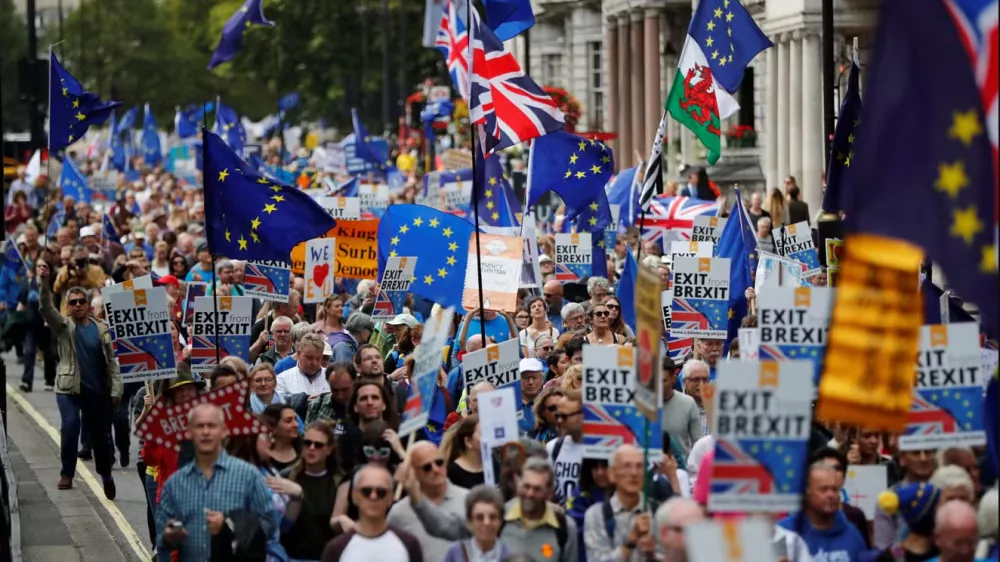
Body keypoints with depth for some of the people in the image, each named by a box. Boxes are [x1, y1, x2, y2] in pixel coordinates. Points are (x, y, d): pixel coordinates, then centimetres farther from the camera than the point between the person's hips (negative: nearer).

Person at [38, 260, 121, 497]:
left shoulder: (101, 329, 4)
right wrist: (44, 283, -34)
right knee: (70, 426, -21)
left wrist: (116, 389, -3)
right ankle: (67, 473, -10)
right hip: (69, 388, -2)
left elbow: (111, 360, 4)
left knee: (101, 433, 10)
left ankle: (106, 475, 30)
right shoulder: (63, 326, 0)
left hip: (97, 390, 2)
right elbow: (46, 308, -18)